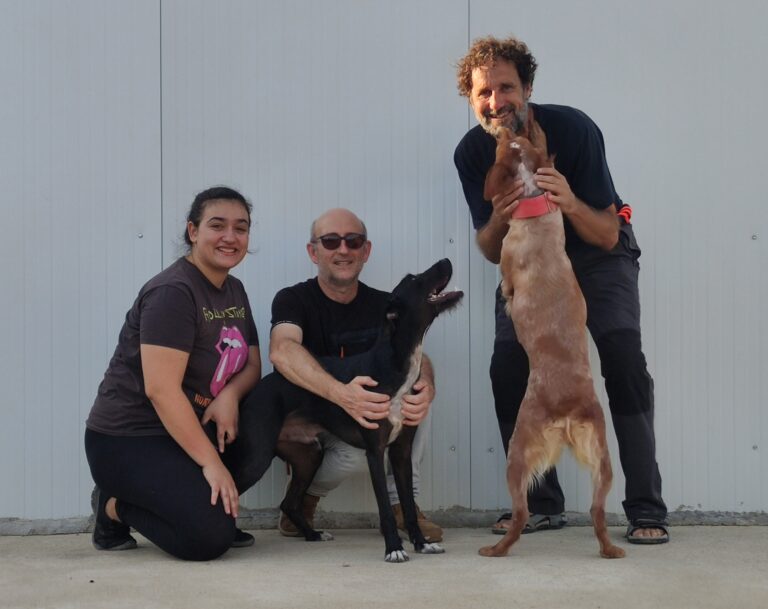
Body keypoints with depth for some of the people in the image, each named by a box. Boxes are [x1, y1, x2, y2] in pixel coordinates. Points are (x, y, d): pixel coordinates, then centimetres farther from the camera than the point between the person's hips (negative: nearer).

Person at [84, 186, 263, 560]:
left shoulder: (234, 291, 10)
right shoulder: (172, 292, -18)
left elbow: (252, 365, 9)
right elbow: (161, 389, -25)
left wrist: (230, 395, -16)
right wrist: (211, 463, -27)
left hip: (190, 428, 9)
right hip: (129, 441, -8)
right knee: (210, 536, -24)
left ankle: (204, 502, 3)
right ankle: (116, 507, 0)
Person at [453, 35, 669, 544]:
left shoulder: (573, 129, -26)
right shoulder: (472, 153, -16)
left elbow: (607, 236, -22)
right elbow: (492, 253, -8)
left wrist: (572, 204, -44)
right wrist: (498, 222, -32)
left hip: (597, 256, -3)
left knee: (623, 355, -23)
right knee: (508, 366, -14)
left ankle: (646, 509, -18)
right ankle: (542, 504, 0)